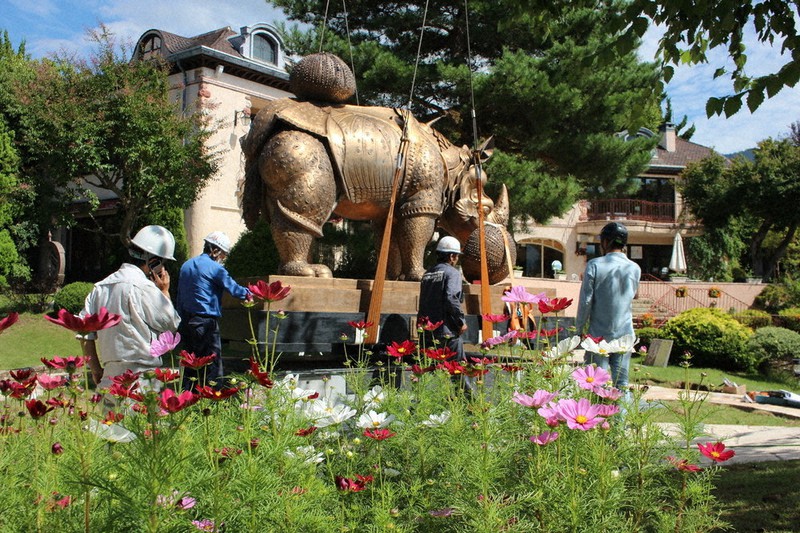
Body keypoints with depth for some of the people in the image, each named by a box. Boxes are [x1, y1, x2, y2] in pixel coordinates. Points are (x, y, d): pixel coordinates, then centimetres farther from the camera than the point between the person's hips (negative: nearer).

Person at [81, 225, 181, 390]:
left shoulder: (100, 287, 11)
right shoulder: (144, 287, -13)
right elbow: (172, 323, -6)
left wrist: (96, 370, 16)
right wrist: (165, 290, 6)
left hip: (109, 376, 8)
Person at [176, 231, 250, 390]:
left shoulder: (186, 265, 15)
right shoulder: (214, 268, -11)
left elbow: (179, 297, 17)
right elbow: (233, 288, -9)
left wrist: (182, 319, 20)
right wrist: (248, 293, 9)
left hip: (186, 322, 8)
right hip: (206, 322, -8)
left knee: (190, 365, 14)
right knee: (212, 366, -3)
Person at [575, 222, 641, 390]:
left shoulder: (595, 265, -9)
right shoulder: (634, 268, 3)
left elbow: (585, 301, -9)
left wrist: (580, 329, 1)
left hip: (598, 334, -3)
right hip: (625, 335, 3)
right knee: (621, 383, 7)